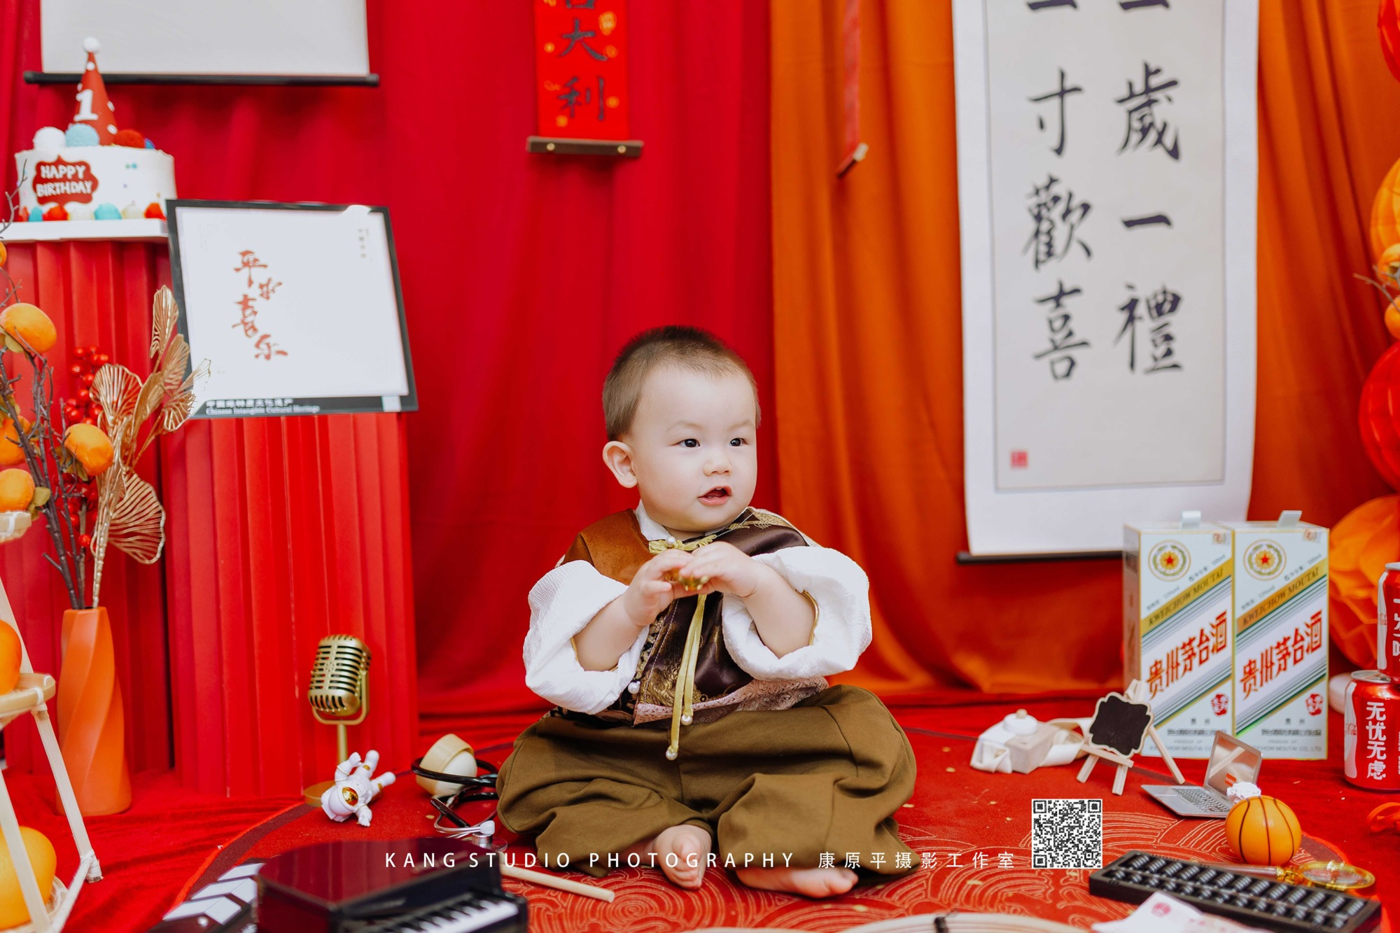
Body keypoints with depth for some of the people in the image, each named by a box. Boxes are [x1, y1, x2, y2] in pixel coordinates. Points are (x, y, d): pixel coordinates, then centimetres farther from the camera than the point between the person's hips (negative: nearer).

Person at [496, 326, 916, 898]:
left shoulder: (772, 545, -1)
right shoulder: (600, 551, 1)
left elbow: (803, 655, -12)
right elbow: (571, 676, -9)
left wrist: (758, 584, -28)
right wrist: (632, 609, -24)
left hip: (760, 745, -1)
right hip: (627, 757, 1)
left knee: (870, 734, -20)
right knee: (531, 768, -15)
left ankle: (764, 847, -29)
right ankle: (661, 836, -21)